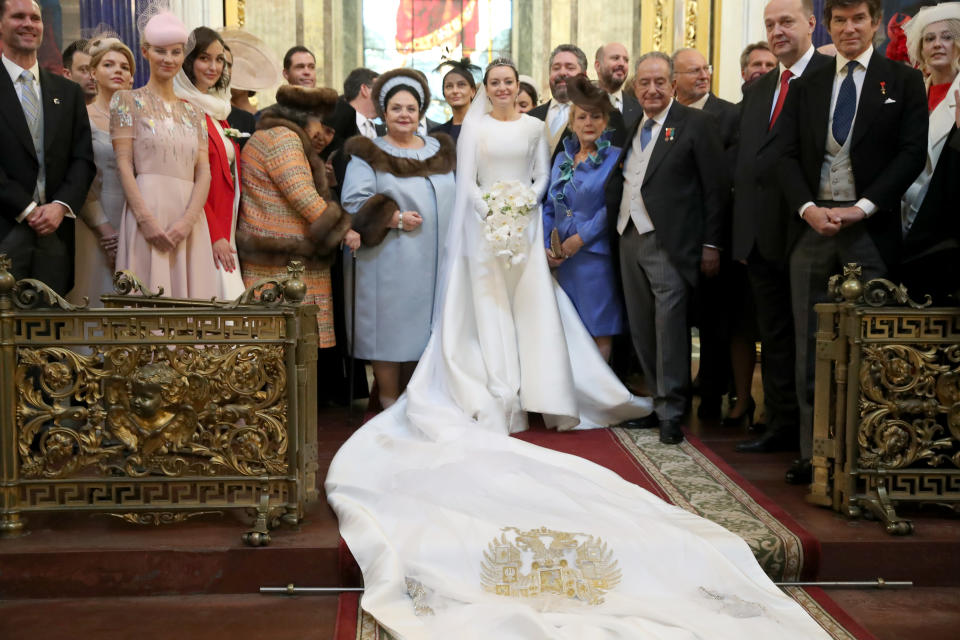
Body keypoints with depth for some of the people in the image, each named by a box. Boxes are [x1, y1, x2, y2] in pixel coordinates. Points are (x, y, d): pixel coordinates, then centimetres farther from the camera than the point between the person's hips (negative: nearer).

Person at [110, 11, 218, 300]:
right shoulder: (128, 101, 7)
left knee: (190, 293, 0)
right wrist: (145, 218, -16)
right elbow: (124, 164, -3)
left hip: (189, 217, 4)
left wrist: (188, 219, -10)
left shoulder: (193, 112, 17)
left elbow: (204, 171, 7)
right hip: (148, 208, -4)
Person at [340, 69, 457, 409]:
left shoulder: (439, 150, 15)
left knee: (422, 329, 8)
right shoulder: (368, 153, 1)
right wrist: (393, 218, -19)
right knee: (390, 328, -2)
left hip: (432, 261, 4)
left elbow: (452, 198, 17)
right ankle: (390, 408, 9)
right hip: (389, 261, -4)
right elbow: (353, 202, -9)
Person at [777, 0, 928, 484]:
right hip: (812, 225, 3)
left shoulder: (903, 82, 6)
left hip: (870, 229, -3)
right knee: (810, 346, 4)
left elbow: (912, 153, -2)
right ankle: (813, 452, 11)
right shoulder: (805, 87, 14)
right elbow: (788, 156, 8)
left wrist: (862, 208, -12)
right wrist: (808, 208, -9)